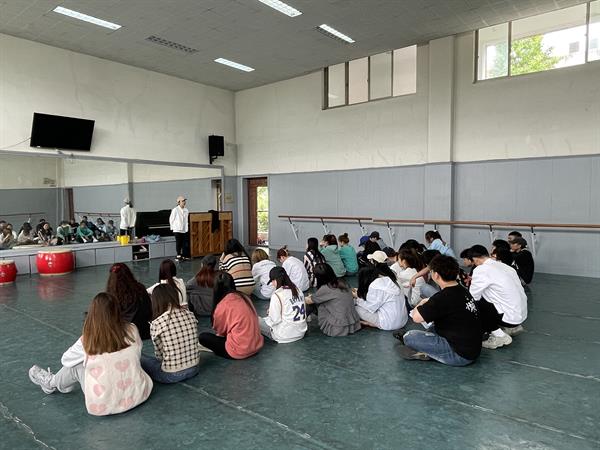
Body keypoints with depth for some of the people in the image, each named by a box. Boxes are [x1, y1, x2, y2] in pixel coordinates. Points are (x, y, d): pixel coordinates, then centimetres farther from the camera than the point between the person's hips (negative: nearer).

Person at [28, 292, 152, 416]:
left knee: (76, 365, 13)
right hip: (138, 395, 3)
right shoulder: (132, 330, -11)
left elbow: (65, 360, 6)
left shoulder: (87, 341, -14)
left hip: (104, 405, -2)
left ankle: (52, 383, 44)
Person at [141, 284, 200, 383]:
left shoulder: (156, 324, -15)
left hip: (171, 375, -6)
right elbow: (193, 342, 7)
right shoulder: (190, 315, -3)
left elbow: (159, 355, -7)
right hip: (194, 369, 6)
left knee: (140, 358, 14)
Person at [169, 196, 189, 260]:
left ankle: (184, 256, 13)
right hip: (177, 230, -4)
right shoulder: (175, 210, -8)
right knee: (178, 243, 2)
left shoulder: (186, 210, 6)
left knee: (185, 244, 4)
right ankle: (178, 255, 13)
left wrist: (187, 225, 13)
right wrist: (172, 228, 1)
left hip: (184, 230, 4)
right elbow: (171, 219, -2)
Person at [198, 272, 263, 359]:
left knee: (202, 337, 3)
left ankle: (230, 352, 4)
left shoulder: (222, 305, -12)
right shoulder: (244, 296, 5)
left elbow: (220, 330, 4)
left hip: (240, 352, -7)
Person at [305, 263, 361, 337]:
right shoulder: (342, 283, 4)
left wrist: (305, 298, 29)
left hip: (337, 330, -6)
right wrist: (312, 297, 34)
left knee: (315, 302, 8)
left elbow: (309, 301, 6)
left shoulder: (325, 289, -14)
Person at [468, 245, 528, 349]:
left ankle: (499, 336, -5)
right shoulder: (504, 266, 8)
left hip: (509, 316, -8)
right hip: (522, 314, 8)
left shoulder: (481, 270, -14)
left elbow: (472, 298, -10)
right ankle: (513, 327, 19)